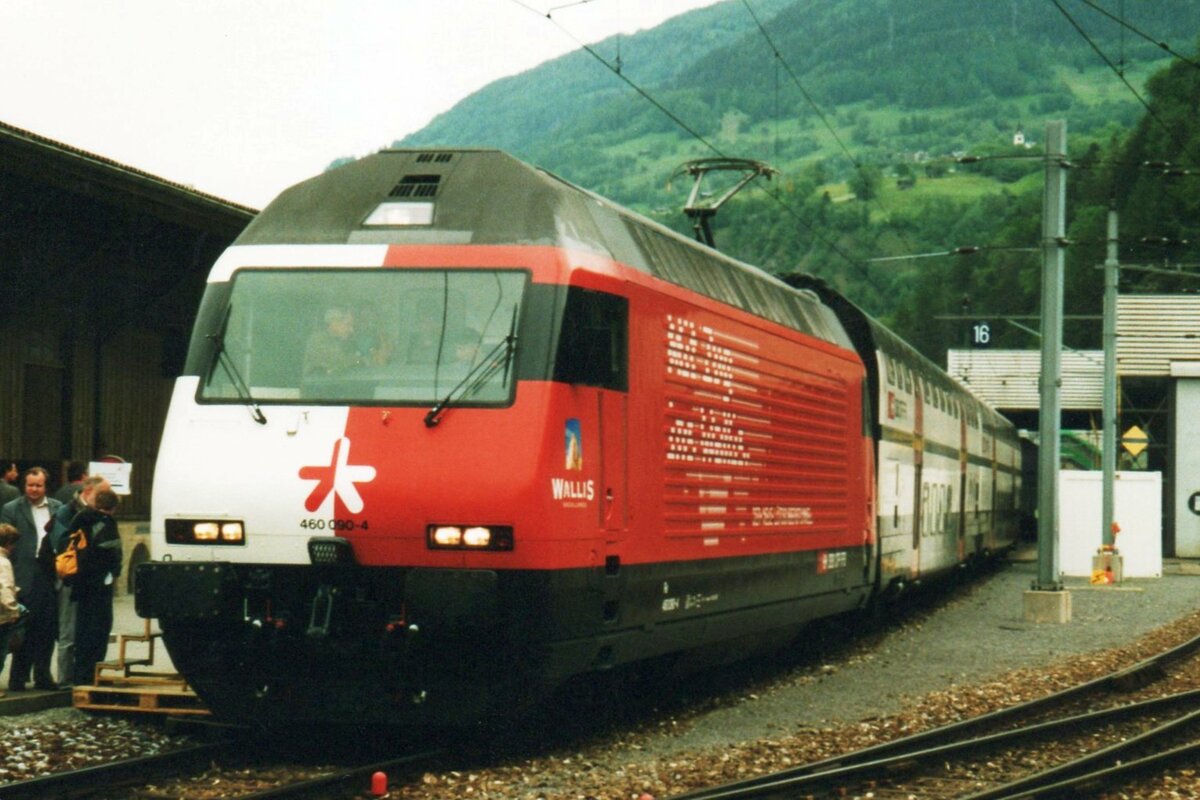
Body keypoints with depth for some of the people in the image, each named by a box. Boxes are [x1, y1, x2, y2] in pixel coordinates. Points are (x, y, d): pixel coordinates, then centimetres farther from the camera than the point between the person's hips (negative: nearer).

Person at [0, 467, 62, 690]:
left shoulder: (58, 508, 11)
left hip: (51, 577, 3)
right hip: (26, 578, -3)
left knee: (48, 630, 6)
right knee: (25, 629, -1)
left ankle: (42, 675, 16)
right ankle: (18, 678, 6)